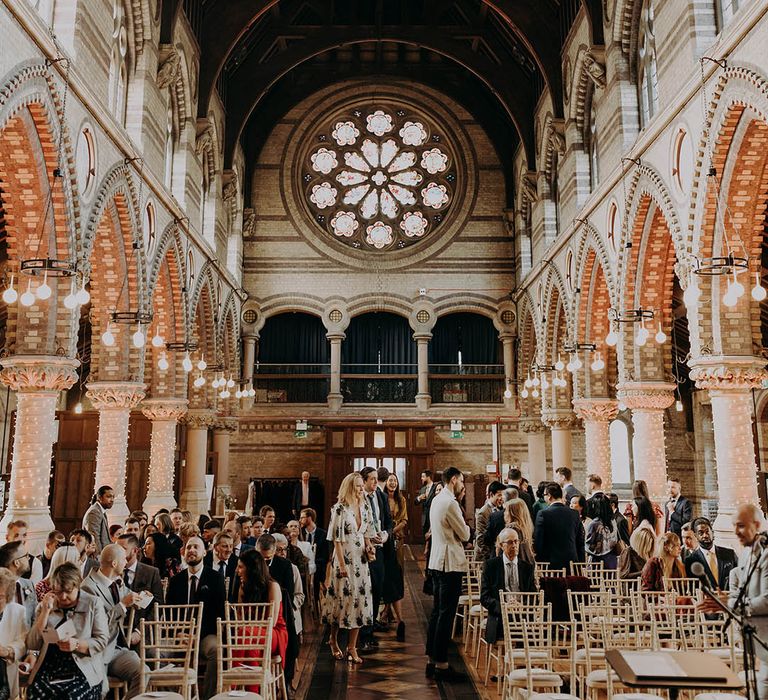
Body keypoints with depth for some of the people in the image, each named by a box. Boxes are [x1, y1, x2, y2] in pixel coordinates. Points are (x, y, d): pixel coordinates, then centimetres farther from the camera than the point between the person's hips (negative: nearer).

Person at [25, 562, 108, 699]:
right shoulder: (45, 606, 13)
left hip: (83, 668, -2)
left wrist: (77, 644, -17)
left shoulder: (92, 604, 4)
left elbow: (102, 641, 0)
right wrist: (45, 612, -4)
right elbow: (32, 645, 4)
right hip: (48, 667, 2)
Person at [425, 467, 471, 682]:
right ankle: (441, 665, 0)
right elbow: (465, 534, -11)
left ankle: (432, 661, 19)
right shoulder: (449, 503, -16)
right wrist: (465, 524, 9)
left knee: (437, 612, 14)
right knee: (446, 614, -5)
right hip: (450, 563, -10)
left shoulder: (437, 500, 14)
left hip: (437, 562, 10)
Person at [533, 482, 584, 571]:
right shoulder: (575, 514, 4)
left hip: (550, 563, -4)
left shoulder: (543, 514, -9)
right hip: (571, 564, 4)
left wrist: (538, 563, 2)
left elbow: (537, 542, -8)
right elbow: (581, 543, 9)